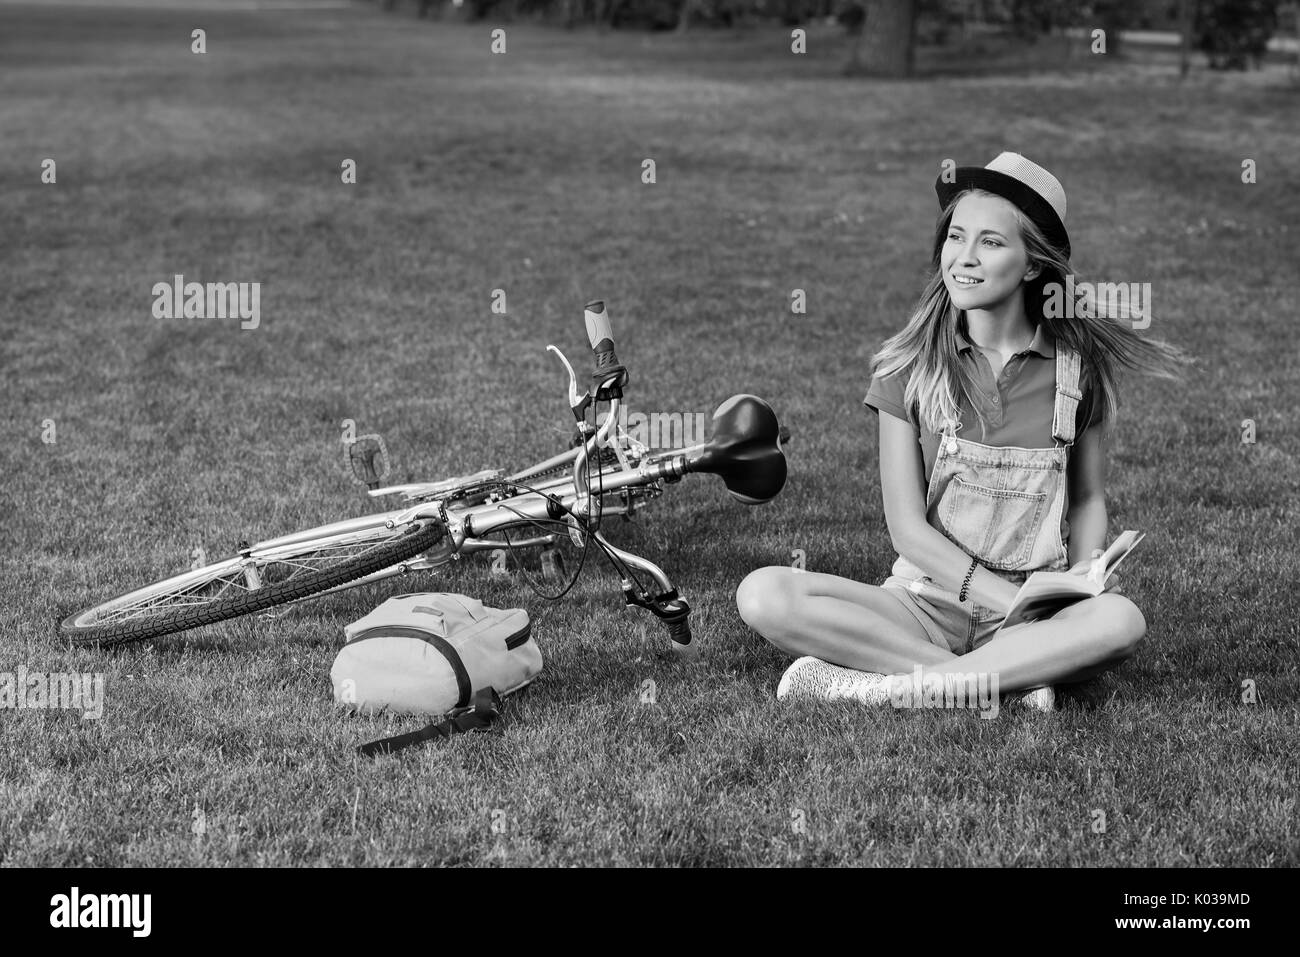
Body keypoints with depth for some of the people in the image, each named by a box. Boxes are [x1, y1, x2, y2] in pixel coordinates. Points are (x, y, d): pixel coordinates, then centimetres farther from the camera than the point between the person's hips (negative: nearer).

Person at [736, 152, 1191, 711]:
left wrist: (1081, 574, -8)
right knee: (762, 594, -25)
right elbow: (908, 529, -4)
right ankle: (1008, 678, -27)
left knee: (1119, 621, -35)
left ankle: (872, 686, -28)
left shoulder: (1076, 366, 3)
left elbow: (1088, 499, 14)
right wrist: (1006, 597, -16)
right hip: (925, 598, 0)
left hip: (1039, 614, 0)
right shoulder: (907, 367, 0)